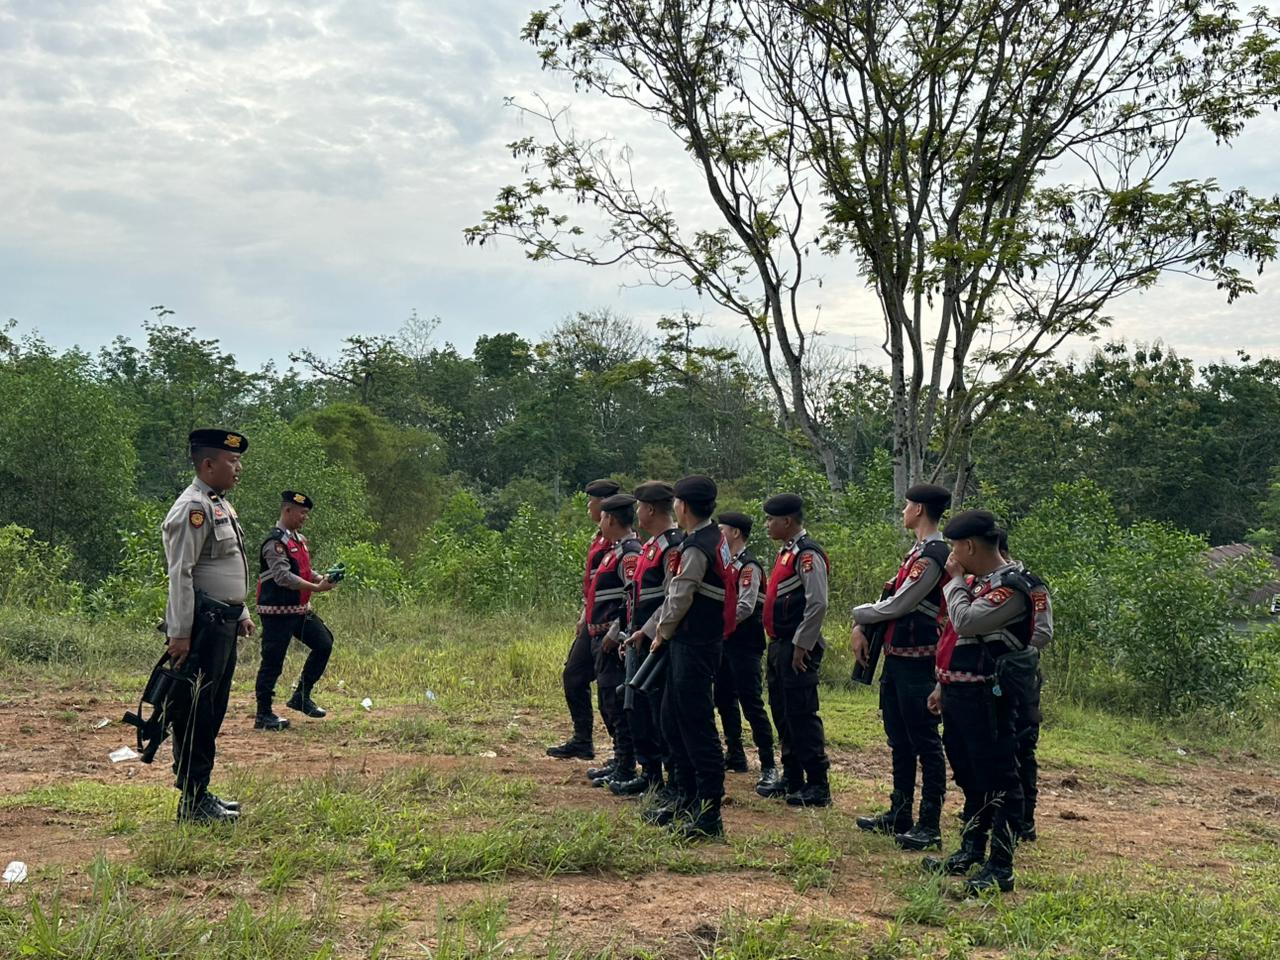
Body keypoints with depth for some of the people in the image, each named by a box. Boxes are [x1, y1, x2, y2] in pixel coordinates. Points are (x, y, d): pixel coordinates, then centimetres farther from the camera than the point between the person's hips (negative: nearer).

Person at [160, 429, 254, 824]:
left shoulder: (221, 505, 17)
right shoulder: (193, 507, -15)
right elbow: (180, 574, -19)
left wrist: (241, 613, 23)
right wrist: (179, 633, -21)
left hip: (223, 625, 10)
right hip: (203, 626, -10)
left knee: (212, 712, 15)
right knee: (195, 713, -3)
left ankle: (202, 792, 24)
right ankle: (193, 802, 3)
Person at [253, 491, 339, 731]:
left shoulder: (299, 539, 13)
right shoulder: (275, 542, -16)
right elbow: (283, 577, -24)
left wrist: (323, 578, -1)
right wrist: (316, 588, -25)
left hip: (301, 609, 9)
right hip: (277, 612, -9)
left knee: (324, 644, 10)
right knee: (273, 662, -3)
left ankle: (301, 696, 21)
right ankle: (263, 715, 7)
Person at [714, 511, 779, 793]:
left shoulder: (749, 566, -13)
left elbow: (745, 607, -20)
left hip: (745, 645, -9)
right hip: (725, 643, 9)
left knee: (752, 703, -8)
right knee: (725, 700, 15)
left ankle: (769, 766, -4)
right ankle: (735, 756, 26)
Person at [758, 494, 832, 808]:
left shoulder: (808, 554, -15)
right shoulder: (786, 552, 16)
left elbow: (818, 604, -22)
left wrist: (801, 646, -20)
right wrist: (777, 646, 18)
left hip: (797, 649, -10)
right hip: (779, 646, 10)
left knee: (801, 715, -6)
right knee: (782, 713, 15)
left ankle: (818, 787, 0)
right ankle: (792, 779, 25)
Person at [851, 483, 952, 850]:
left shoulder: (934, 555, -17)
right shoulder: (917, 550, 15)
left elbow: (897, 605, -18)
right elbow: (891, 596, 15)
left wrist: (859, 614, -3)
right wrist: (862, 627, 2)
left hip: (916, 662, -10)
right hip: (896, 657, 10)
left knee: (924, 743, -3)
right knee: (899, 741, 17)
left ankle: (930, 826, 4)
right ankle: (900, 815, 27)